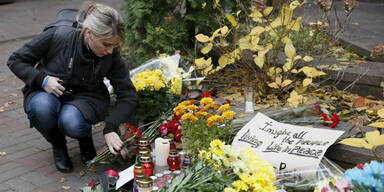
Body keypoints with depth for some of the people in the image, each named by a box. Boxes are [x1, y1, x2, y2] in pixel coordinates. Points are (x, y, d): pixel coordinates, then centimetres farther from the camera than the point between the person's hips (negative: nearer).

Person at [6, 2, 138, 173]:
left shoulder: (111, 56, -19)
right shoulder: (57, 36, -24)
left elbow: (128, 95, -13)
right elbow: (15, 61, -11)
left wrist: (110, 128, -25)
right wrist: (43, 79, -27)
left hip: (86, 97, 0)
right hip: (47, 91, 0)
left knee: (72, 123, -35)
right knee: (42, 108, -36)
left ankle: (85, 136, 3)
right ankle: (58, 145, -3)